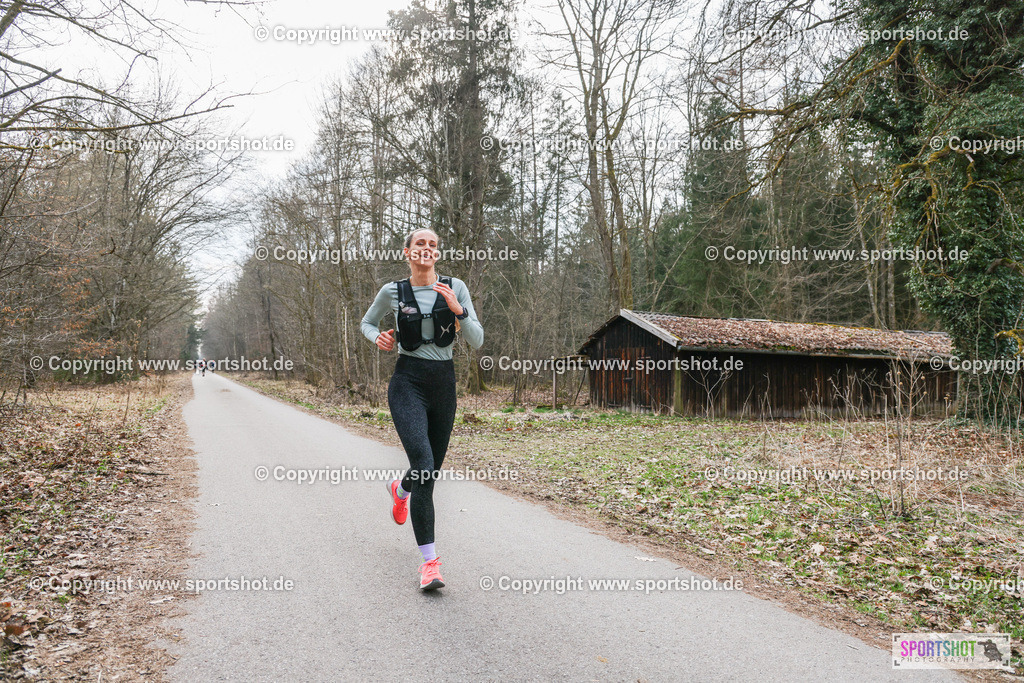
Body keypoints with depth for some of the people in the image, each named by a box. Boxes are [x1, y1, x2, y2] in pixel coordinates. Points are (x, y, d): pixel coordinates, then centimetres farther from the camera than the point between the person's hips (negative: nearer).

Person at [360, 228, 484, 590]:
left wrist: (458, 310, -17)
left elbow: (477, 341, -1)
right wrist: (378, 337, -2)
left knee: (432, 470, 14)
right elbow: (367, 321, 20)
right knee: (423, 466, -20)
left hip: (444, 383, 3)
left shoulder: (455, 288, 2)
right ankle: (429, 561, -13)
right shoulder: (392, 292, 1)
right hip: (408, 381, -3)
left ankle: (399, 489, 53)